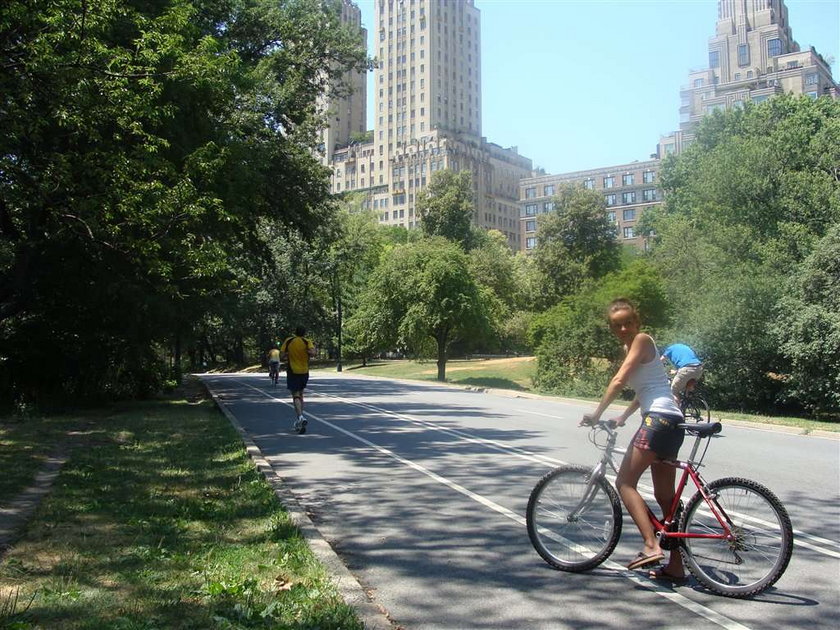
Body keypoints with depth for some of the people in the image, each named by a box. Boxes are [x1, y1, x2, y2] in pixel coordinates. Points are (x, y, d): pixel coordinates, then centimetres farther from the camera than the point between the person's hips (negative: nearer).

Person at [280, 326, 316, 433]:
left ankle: (300, 417, -28)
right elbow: (312, 353, -19)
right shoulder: (307, 342, -2)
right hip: (304, 372, 2)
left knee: (296, 396, -5)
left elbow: (282, 356, -4)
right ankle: (299, 421, 18)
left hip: (292, 372, -2)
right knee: (300, 395, 17)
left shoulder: (288, 341, -1)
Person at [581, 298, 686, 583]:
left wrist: (596, 415, -9)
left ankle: (651, 546, -16)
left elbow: (619, 381, -13)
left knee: (625, 483, -8)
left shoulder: (642, 339, -6)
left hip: (659, 418, -10)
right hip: (671, 422, 10)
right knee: (665, 496, 11)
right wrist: (623, 416, 21)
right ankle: (676, 565, 16)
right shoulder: (631, 346, 21)